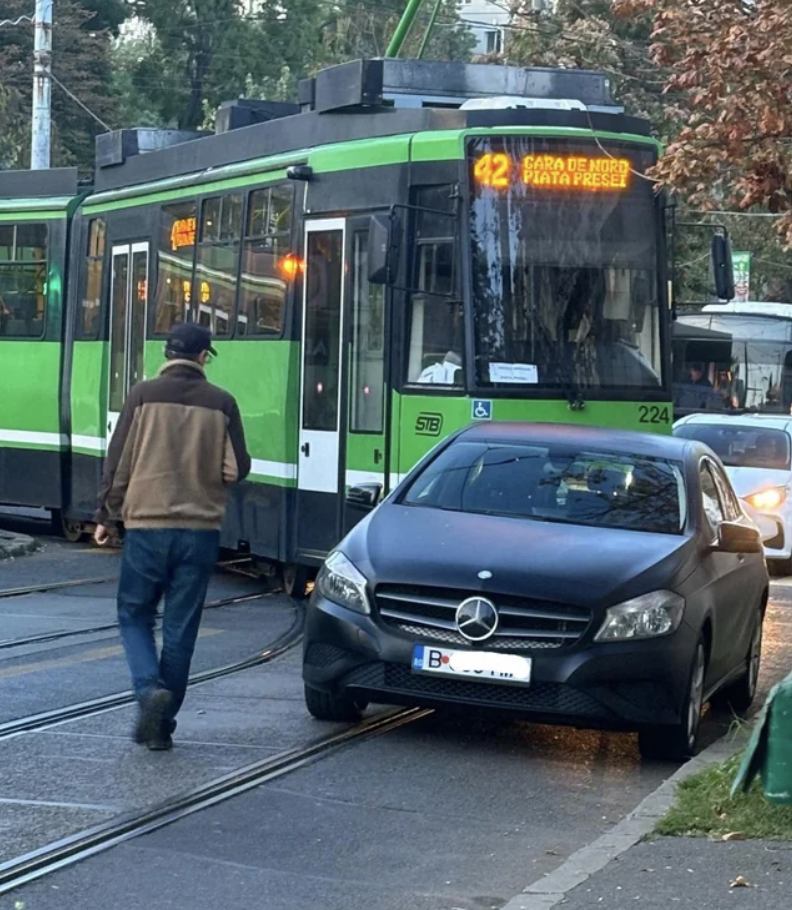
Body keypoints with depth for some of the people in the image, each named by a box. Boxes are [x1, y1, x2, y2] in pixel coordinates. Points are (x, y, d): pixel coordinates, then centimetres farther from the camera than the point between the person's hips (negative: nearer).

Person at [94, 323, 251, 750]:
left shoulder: (143, 395, -3)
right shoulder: (221, 403, 0)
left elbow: (119, 461, -3)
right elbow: (237, 469, 0)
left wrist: (106, 515, 8)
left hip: (146, 523, -1)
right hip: (201, 528, 1)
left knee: (135, 614, 12)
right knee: (181, 628, 7)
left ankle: (150, 688, -12)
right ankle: (162, 723, 9)